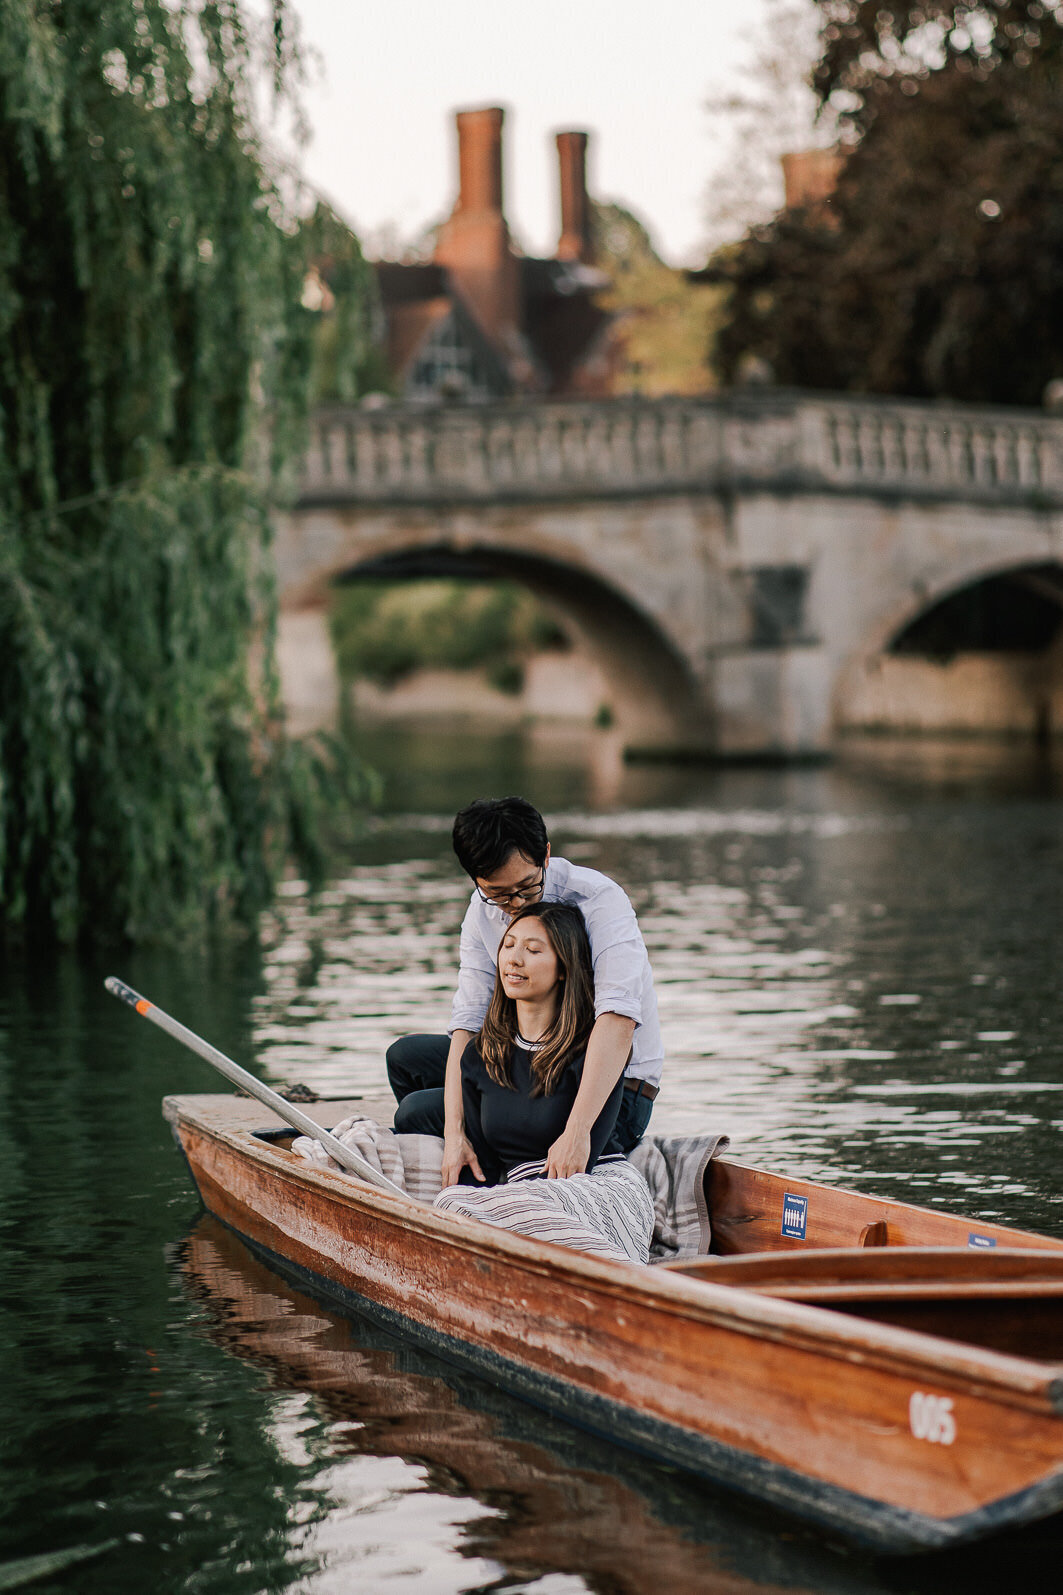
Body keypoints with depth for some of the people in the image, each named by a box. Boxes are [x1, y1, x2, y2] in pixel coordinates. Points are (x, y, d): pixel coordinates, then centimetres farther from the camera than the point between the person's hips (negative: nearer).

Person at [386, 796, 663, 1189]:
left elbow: (618, 1018, -36)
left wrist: (576, 1132, -46)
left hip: (614, 1093, -7)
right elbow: (469, 1020, -8)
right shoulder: (484, 911, -3)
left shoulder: (599, 900, -23)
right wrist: (454, 1134, -23)